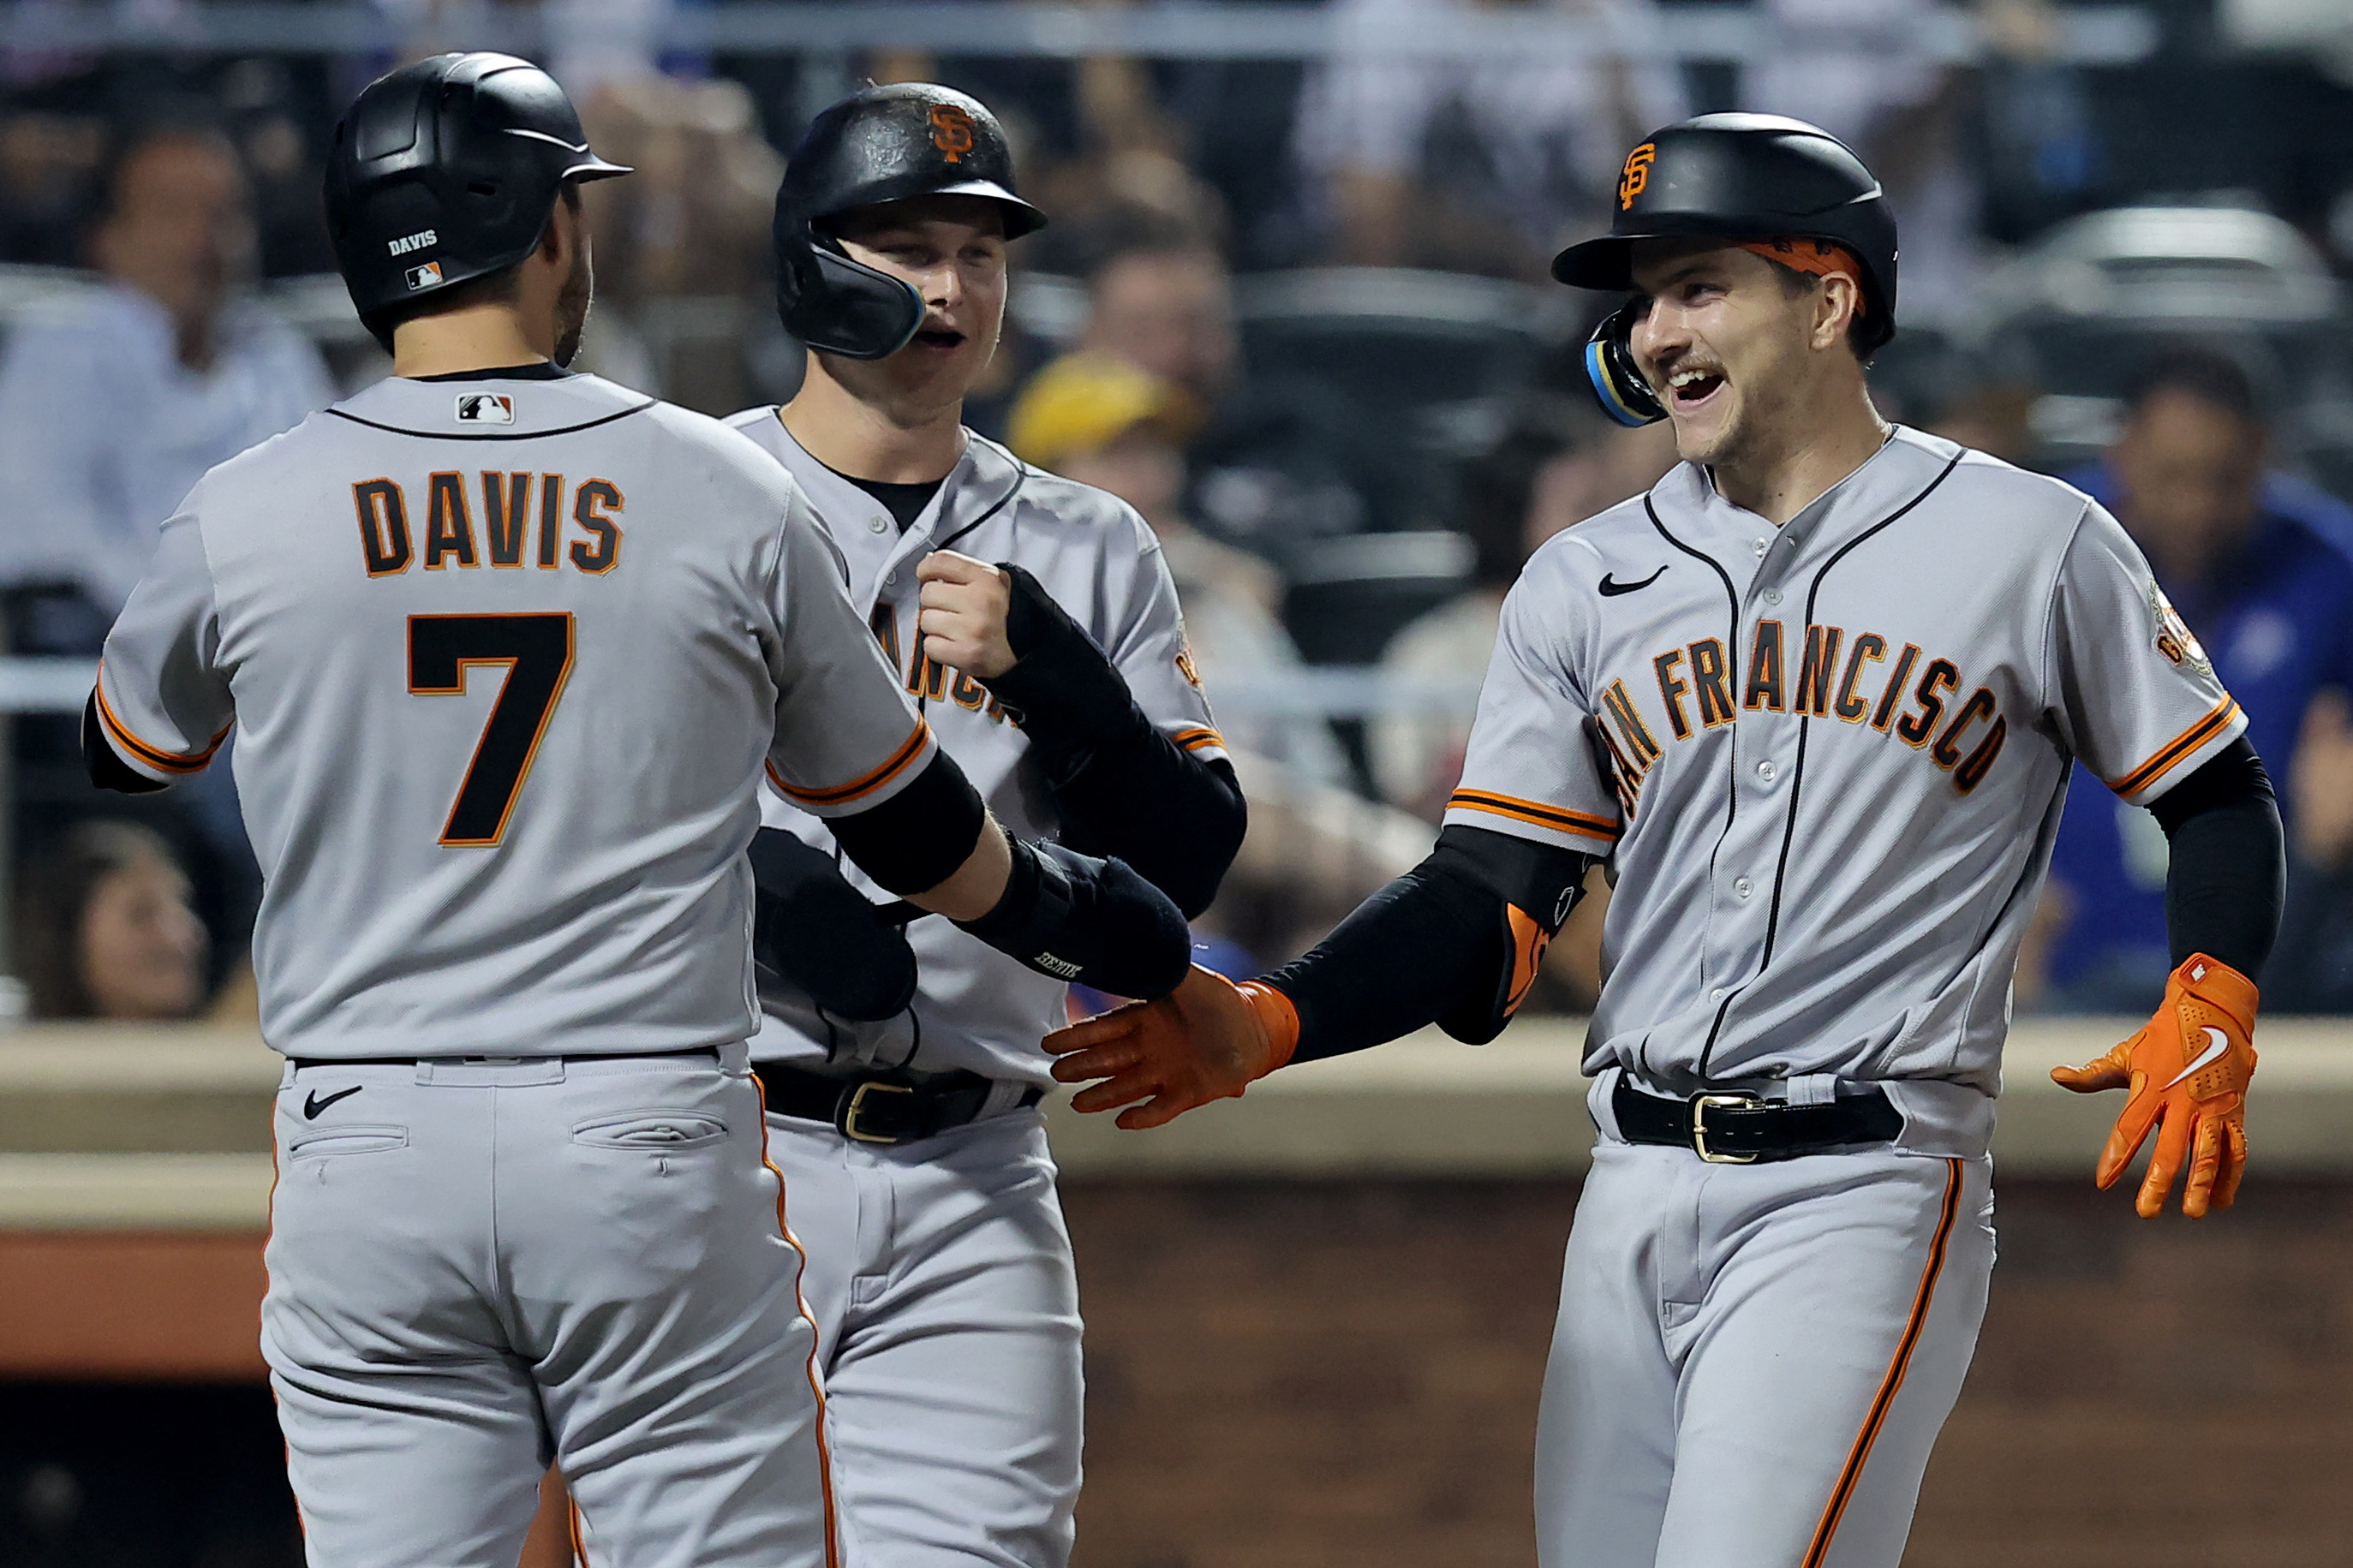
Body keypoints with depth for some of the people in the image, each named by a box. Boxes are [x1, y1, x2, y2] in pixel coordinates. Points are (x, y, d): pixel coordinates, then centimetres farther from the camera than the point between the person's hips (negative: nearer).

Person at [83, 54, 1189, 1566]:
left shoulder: (246, 517, 0)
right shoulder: (727, 496, -1)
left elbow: (125, 754, 22)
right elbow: (913, 826, 12)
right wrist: (1080, 911, 31)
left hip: (368, 1159, 1)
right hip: (656, 1156, -1)